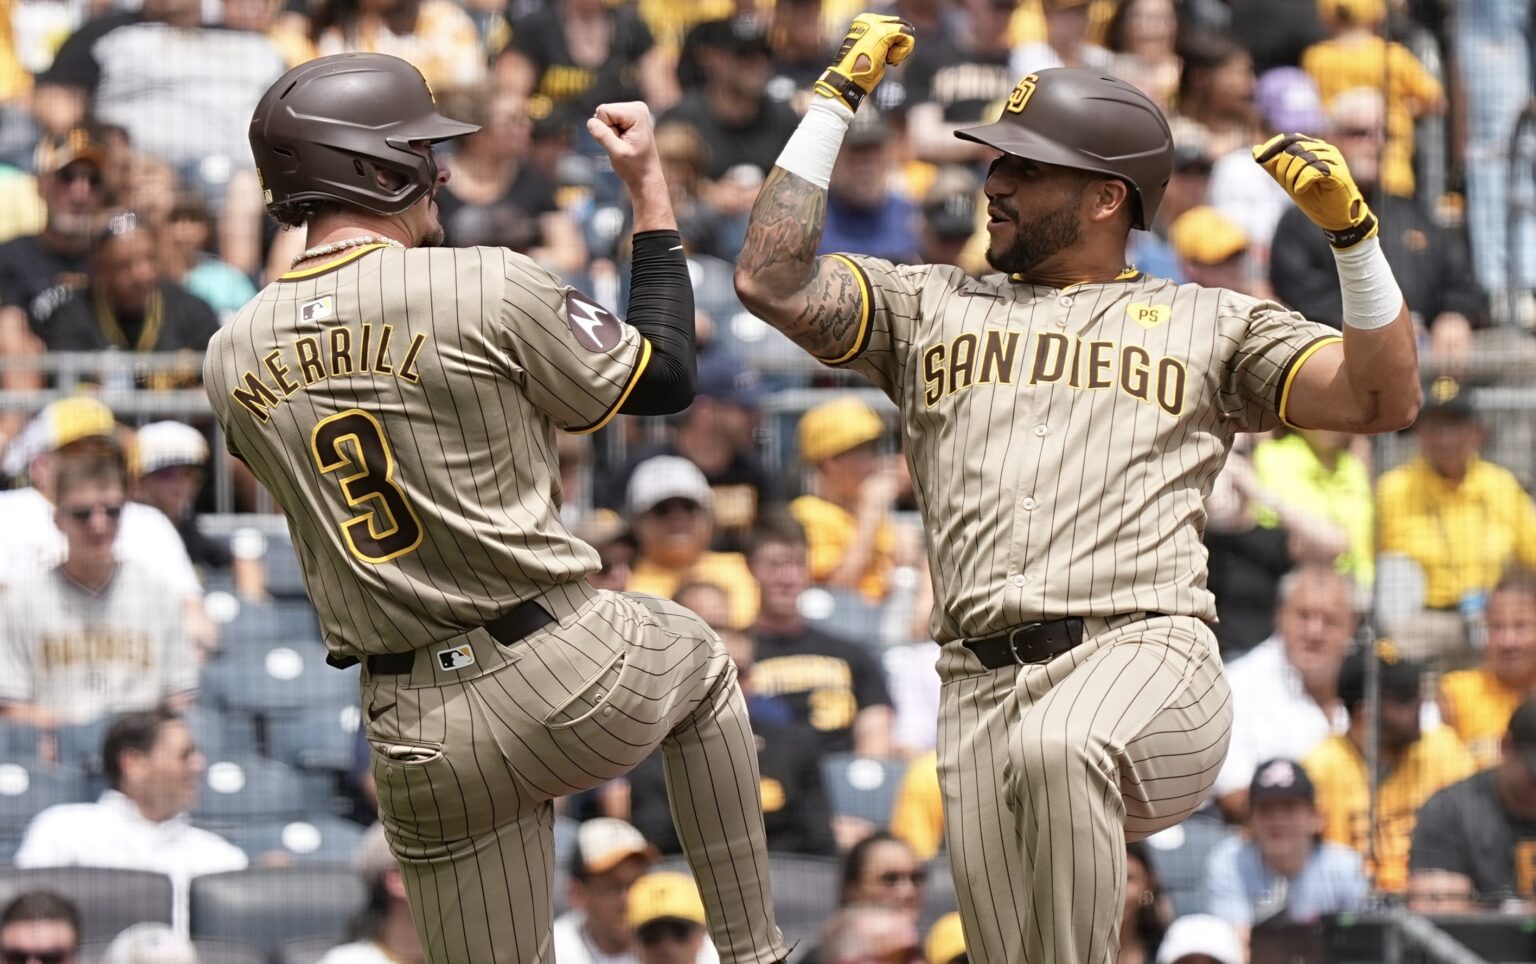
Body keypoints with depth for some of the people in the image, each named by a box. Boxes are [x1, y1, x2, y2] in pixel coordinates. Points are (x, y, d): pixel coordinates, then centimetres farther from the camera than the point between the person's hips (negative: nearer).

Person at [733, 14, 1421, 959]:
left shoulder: (1210, 323, 17)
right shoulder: (929, 307, 23)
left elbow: (1385, 399, 11)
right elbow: (774, 282, 11)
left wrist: (1352, 228, 0)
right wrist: (836, 99, 13)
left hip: (1144, 658, -3)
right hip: (982, 686, 3)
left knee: (1056, 752, -39)